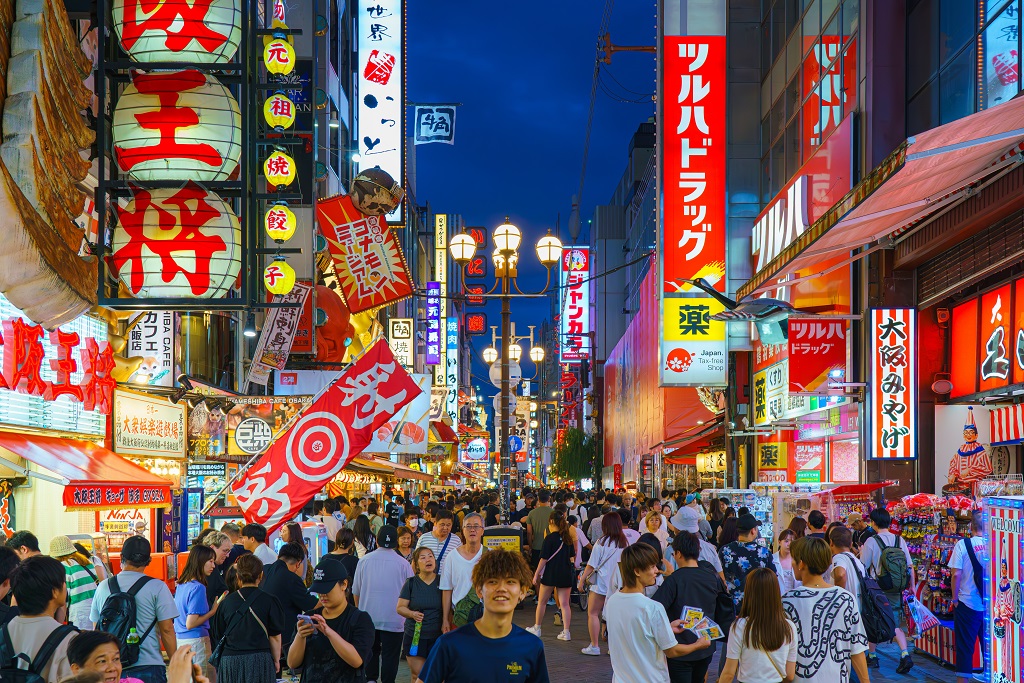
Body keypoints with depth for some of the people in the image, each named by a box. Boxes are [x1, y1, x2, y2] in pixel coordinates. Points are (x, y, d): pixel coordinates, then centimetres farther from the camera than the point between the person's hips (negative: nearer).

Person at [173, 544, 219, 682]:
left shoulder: (181, 585, 11)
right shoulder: (198, 587, -16)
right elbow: (190, 623, -18)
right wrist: (213, 611, -11)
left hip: (179, 639, 9)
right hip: (195, 641, -9)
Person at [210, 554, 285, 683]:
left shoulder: (227, 601, 5)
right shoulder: (269, 601, -3)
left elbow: (219, 634, 12)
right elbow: (275, 637, 0)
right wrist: (276, 660, 11)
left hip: (230, 662, 3)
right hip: (260, 660, -2)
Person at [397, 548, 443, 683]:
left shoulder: (441, 581, 2)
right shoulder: (411, 583, 1)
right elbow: (400, 607, 1)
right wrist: (412, 614, -18)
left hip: (437, 636, 0)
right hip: (415, 636, 0)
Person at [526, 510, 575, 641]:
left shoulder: (550, 538, -12)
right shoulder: (568, 538, 4)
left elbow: (544, 559, -12)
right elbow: (572, 556, 13)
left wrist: (536, 574, -6)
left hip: (550, 574, -4)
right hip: (566, 574, 4)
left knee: (541, 602, 11)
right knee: (564, 604, 4)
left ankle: (536, 628, 21)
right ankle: (566, 632, -1)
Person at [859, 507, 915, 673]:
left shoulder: (871, 541, -11)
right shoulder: (900, 540, 1)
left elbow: (863, 566, -9)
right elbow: (910, 566, 4)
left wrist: (861, 552, 10)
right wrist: (912, 585, 15)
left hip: (877, 590, -3)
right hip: (896, 591, 3)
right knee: (895, 625, 8)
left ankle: (872, 656, 22)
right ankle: (905, 654, -11)